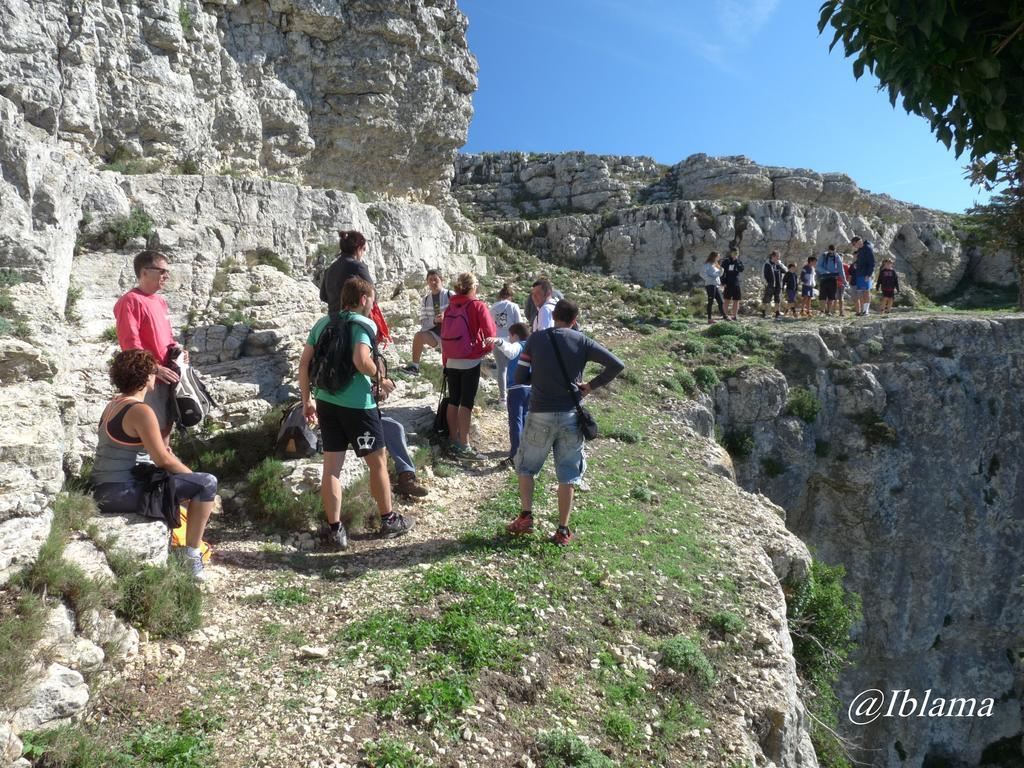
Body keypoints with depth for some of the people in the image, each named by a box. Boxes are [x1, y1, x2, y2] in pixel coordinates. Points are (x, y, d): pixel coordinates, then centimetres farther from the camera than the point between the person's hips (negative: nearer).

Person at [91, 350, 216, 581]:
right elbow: (163, 460, -18)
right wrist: (192, 476, -3)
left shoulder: (114, 404, 11)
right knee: (207, 483, -14)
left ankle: (172, 543, 37)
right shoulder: (141, 411, -18)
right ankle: (191, 553, -5)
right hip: (125, 491, -10)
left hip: (105, 491, 10)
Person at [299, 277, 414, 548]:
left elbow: (303, 364, 8)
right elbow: (361, 360, -25)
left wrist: (307, 400, 15)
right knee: (378, 462, 11)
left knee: (331, 466, 9)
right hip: (357, 404, -5)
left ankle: (335, 530, 14)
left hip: (326, 401, 6)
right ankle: (389, 521, 24)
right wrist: (380, 380, -8)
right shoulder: (364, 324, -8)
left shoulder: (322, 323, 10)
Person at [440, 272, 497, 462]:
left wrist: (446, 361, 16)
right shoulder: (477, 306, -8)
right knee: (466, 403, -4)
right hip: (470, 361, -5)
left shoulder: (450, 307, 4)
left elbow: (443, 335, 7)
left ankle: (454, 443, 18)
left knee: (453, 401, 11)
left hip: (451, 361, 5)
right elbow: (490, 333, -11)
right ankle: (464, 448, -4)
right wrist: (486, 349, 10)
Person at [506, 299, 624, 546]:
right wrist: (591, 385, 5)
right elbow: (617, 365, -5)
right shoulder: (582, 342, -1)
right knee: (567, 474, 10)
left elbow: (520, 378, -2)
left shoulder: (535, 339, -1)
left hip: (540, 414, 0)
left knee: (526, 466, 20)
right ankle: (563, 530, 14)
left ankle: (526, 516, 14)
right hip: (570, 415, 1)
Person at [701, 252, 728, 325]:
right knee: (710, 302, -6)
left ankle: (724, 317, 11)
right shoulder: (707, 264, -5)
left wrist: (721, 270, 4)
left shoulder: (715, 265, 21)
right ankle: (709, 319, -4)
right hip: (710, 285, -8)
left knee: (720, 302, 7)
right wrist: (710, 279, -19)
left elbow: (719, 275, 25)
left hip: (716, 285, 8)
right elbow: (702, 273, -15)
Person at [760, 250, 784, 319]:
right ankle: (763, 313, 14)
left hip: (778, 285, 4)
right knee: (766, 300, 1)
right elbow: (763, 274, -4)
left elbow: (785, 271, -2)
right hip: (770, 285, -4)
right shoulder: (767, 264, -5)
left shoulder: (779, 264, 9)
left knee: (777, 300, 5)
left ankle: (777, 314, 10)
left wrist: (779, 264, -12)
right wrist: (766, 282, -9)